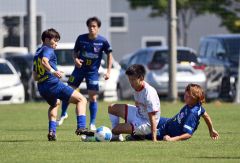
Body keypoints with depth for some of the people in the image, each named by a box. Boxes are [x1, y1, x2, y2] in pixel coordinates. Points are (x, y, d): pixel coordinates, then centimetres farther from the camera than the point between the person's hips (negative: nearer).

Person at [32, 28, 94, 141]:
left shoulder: (37, 54, 24)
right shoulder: (48, 50, -2)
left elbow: (35, 77, 28)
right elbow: (44, 61, -26)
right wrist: (52, 71, -42)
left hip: (42, 88, 9)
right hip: (53, 84, -9)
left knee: (55, 104, 40)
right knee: (81, 100, -9)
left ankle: (52, 132, 24)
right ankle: (81, 127, -28)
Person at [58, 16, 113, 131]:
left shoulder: (102, 41, -10)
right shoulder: (81, 38, -6)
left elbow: (109, 55, 0)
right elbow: (75, 51, 6)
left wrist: (108, 71, -7)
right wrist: (75, 59, -16)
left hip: (93, 71, -2)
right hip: (79, 69, 2)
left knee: (93, 97, -4)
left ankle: (92, 124, 6)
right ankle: (63, 114, 25)